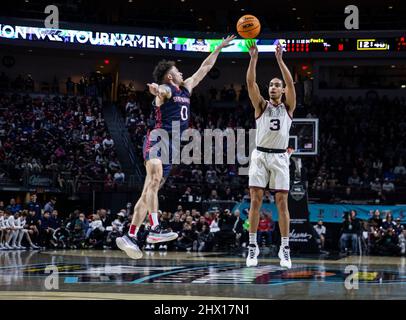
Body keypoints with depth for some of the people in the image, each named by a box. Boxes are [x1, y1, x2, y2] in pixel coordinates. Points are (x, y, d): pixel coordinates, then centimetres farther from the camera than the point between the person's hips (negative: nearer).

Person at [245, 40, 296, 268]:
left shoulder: (288, 108, 8)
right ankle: (253, 246, 2)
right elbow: (250, 82, -5)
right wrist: (254, 58, -16)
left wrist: (280, 60, -15)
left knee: (282, 202, -2)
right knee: (256, 200, -3)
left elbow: (291, 83, -8)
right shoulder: (261, 106, 8)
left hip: (280, 157, 0)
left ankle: (285, 249, 1)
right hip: (260, 155, 1)